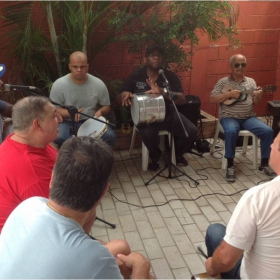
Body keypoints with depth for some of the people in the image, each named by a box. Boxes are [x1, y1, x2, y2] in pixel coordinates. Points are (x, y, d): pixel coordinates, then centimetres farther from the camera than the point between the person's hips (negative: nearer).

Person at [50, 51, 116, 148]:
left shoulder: (98, 84, -4)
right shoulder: (59, 84, -9)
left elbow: (106, 106, 7)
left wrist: (100, 111, -17)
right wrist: (70, 112, -26)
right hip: (67, 122, -1)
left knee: (110, 136, -25)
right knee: (57, 139, -33)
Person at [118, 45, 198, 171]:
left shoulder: (170, 76, 0)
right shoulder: (135, 77, -1)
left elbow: (182, 99, -13)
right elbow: (118, 98, 0)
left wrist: (162, 92, -32)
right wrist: (123, 95, -27)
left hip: (168, 114, 3)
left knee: (191, 130, -17)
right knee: (148, 133, -36)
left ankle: (177, 154, 17)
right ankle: (155, 158, 0)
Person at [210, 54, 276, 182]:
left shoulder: (251, 81, 13)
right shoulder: (223, 82, 3)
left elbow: (255, 103, 10)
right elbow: (212, 99, -6)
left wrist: (258, 96, -13)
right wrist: (229, 94, -16)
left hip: (249, 117, 4)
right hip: (229, 117, -4)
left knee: (268, 131, -18)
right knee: (231, 131, -37)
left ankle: (264, 165, -2)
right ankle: (230, 166, -22)